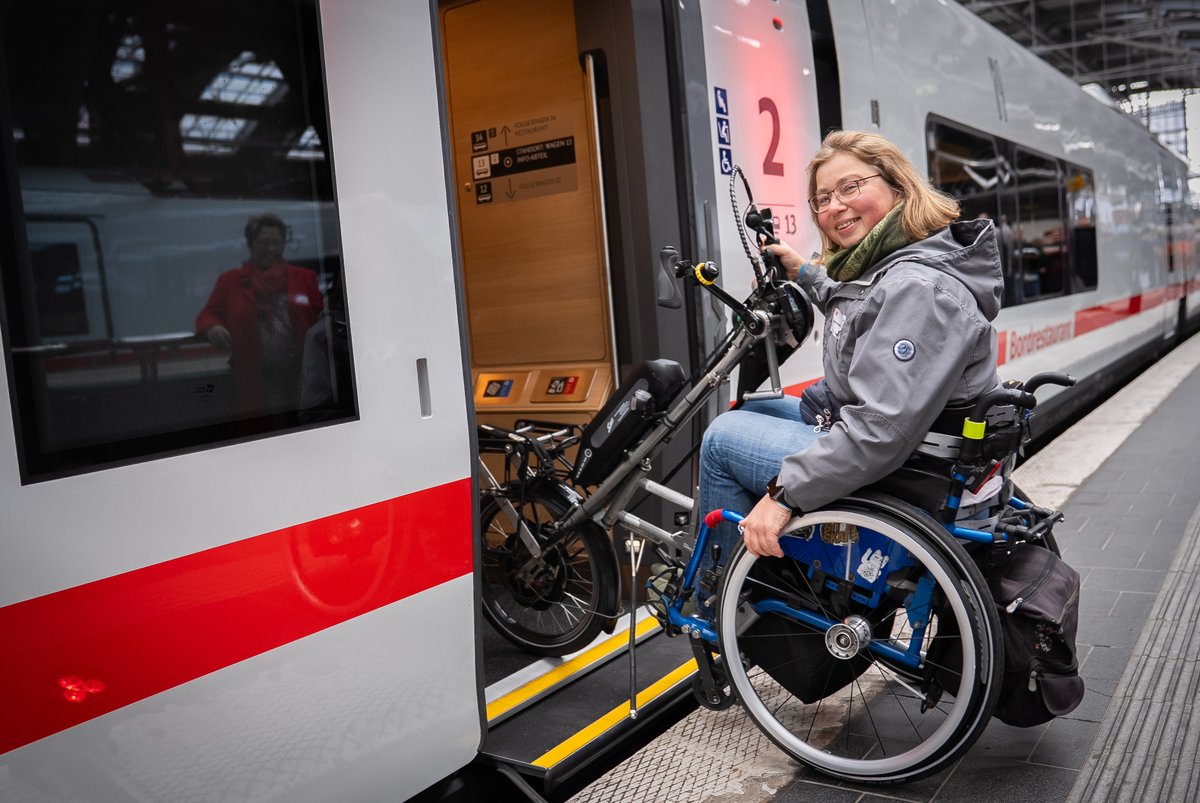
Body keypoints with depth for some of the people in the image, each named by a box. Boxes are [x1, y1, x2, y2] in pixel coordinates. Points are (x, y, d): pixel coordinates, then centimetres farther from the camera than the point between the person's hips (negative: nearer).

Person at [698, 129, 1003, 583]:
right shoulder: (884, 264, 7)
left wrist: (784, 493, -31)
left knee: (723, 436, -3)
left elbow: (883, 429, -35)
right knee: (752, 411, 23)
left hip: (899, 473, -11)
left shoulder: (919, 288, -27)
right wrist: (803, 274, 26)